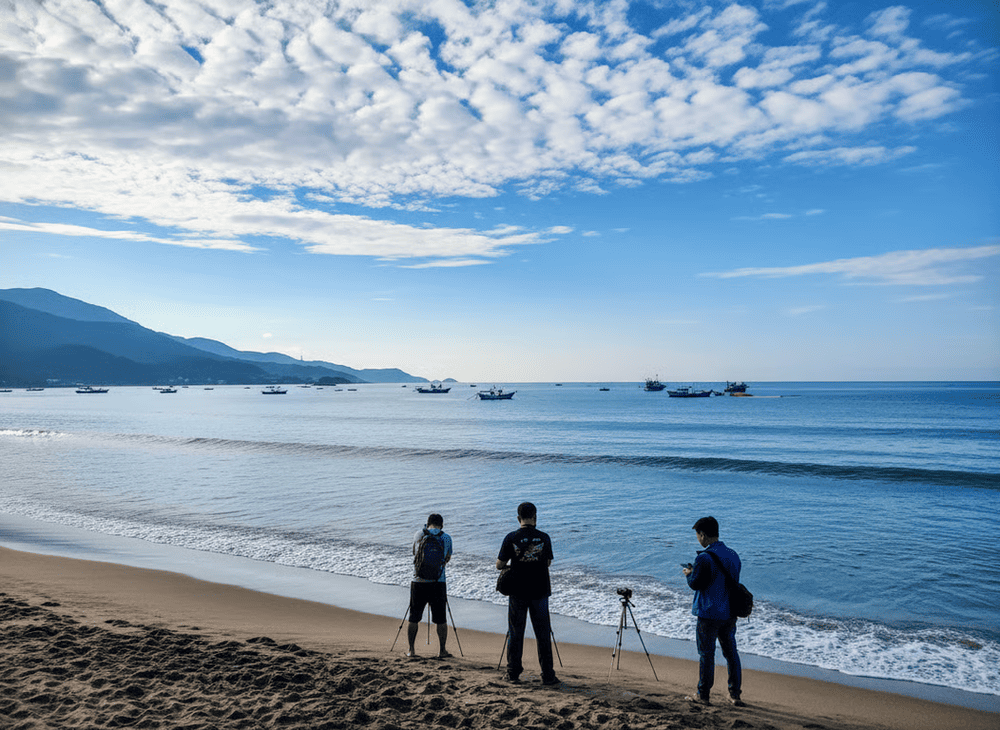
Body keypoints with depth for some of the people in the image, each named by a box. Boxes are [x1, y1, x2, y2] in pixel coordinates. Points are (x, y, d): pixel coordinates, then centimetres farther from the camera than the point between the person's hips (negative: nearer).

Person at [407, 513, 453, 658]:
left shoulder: (418, 535, 4)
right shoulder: (446, 538, 1)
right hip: (438, 583, -1)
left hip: (418, 582, 1)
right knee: (441, 620, 8)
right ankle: (442, 651, 13)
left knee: (414, 619, 13)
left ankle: (411, 650, 18)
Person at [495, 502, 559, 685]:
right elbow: (548, 562, 8)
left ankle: (513, 674, 16)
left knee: (515, 633, 10)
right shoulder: (544, 538, -4)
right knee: (542, 634, 9)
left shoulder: (511, 538, -8)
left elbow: (499, 565, -3)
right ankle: (547, 675, 11)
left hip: (517, 592, -1)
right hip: (539, 592, 1)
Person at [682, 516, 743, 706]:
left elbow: (696, 584, -16)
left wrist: (690, 573, 6)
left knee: (706, 654, 5)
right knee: (730, 652, 16)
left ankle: (703, 695, 14)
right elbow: (734, 581, 14)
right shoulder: (733, 555, 4)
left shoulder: (704, 558, -20)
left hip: (709, 614, -7)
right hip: (730, 612, 7)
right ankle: (735, 695, 22)